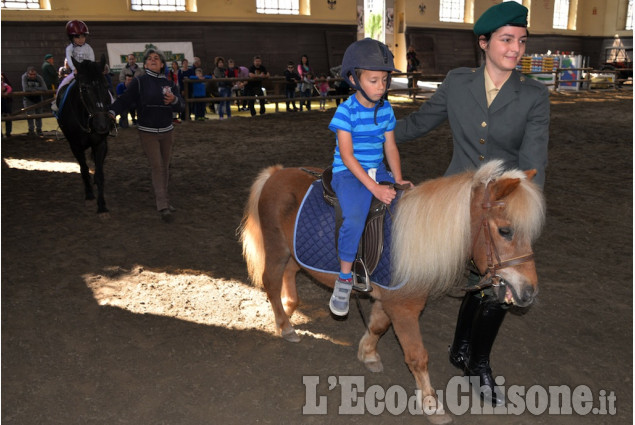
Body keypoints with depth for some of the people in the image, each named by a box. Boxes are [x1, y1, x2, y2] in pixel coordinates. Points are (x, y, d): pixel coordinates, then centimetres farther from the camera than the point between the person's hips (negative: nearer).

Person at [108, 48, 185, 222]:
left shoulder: (169, 83, 6)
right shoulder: (139, 82, -4)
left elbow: (180, 105, -2)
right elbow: (125, 100, -10)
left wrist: (174, 100, -24)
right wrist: (113, 112, -27)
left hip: (167, 131, 4)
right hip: (147, 132, -4)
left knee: (165, 166, 13)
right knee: (157, 166, -8)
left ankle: (161, 199, 31)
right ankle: (163, 207, -7)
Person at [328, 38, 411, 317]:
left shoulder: (386, 110, 6)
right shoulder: (346, 111, -12)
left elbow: (390, 147, 10)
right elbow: (347, 155, -16)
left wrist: (398, 180, -4)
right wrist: (374, 188, -22)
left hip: (377, 171, 6)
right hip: (349, 173, -6)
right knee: (354, 218, -31)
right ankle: (344, 279, -13)